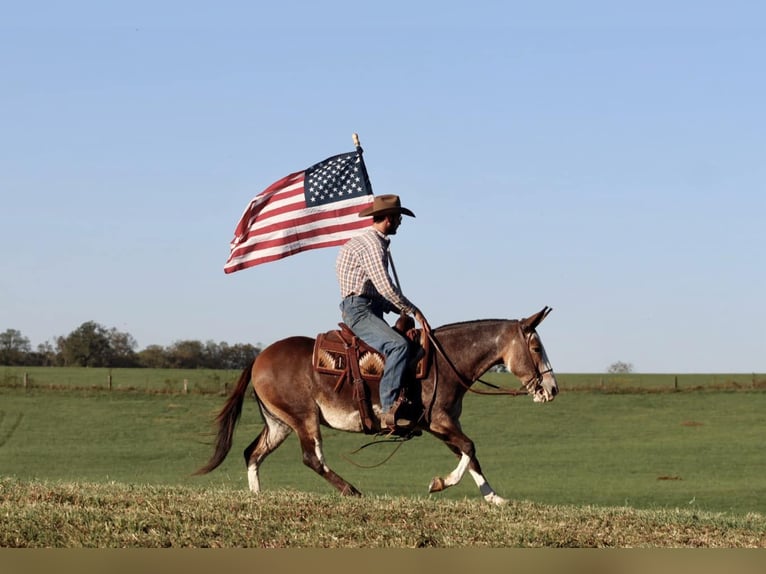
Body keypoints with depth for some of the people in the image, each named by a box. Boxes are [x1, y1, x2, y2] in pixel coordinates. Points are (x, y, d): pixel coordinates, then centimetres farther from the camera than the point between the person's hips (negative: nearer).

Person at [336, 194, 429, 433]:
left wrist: (405, 310, 14)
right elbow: (385, 287, -21)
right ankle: (388, 410, -36)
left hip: (371, 309, 11)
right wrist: (413, 311, -12)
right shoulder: (370, 244, -12)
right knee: (398, 345, -30)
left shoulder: (375, 242, 22)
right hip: (359, 311, -11)